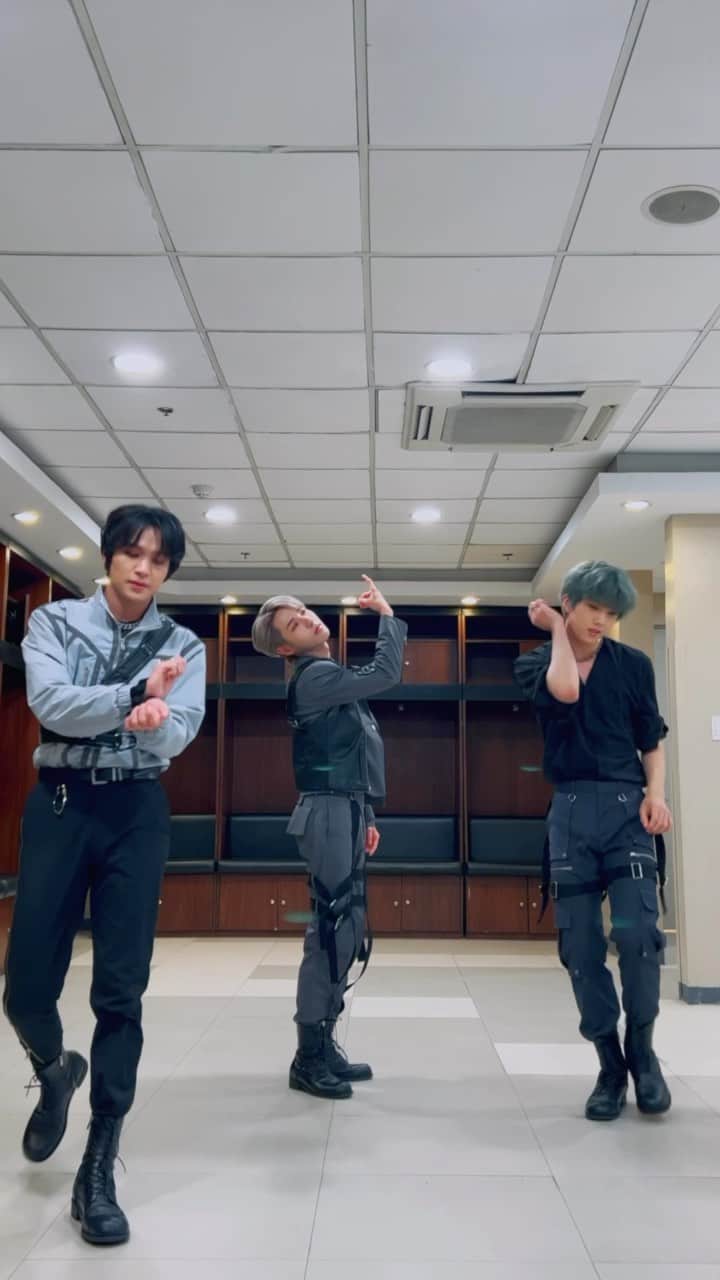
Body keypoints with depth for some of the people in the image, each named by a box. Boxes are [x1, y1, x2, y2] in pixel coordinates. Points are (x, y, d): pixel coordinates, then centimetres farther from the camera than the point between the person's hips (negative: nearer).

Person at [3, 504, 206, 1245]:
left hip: (137, 813, 0)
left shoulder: (182, 647, 7)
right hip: (60, 804, 0)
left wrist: (152, 719, -32)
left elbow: (176, 737, -9)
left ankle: (98, 1171, 10)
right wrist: (136, 693, -21)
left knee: (120, 993, -2)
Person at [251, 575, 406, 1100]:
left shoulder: (331, 678, 20)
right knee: (332, 930, -10)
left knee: (346, 931, 10)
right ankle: (309, 1057, -3)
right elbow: (386, 674, -20)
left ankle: (323, 1045, 17)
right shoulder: (314, 677, -11)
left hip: (344, 812, 10)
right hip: (331, 814, -10)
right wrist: (388, 615, -7)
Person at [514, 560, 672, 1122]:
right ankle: (610, 1065, 15)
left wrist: (656, 794, -6)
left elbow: (652, 741, 11)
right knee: (581, 946, 1)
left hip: (626, 807, 0)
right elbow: (564, 691, -19)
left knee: (636, 929, -15)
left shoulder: (634, 664, 7)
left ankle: (642, 1049, 8)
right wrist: (558, 631, -5)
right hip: (572, 811, 0)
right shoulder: (535, 662, 4)